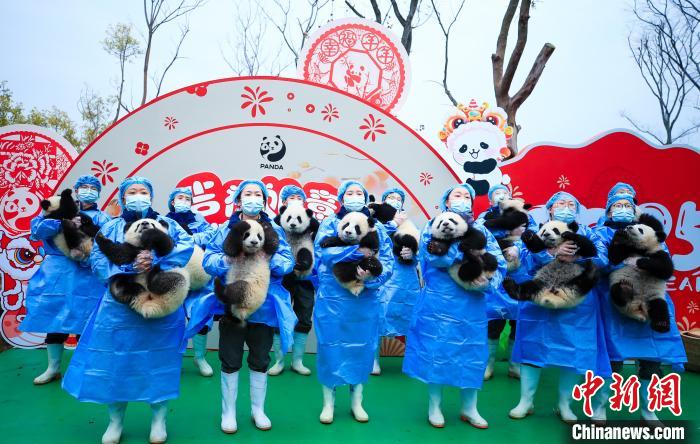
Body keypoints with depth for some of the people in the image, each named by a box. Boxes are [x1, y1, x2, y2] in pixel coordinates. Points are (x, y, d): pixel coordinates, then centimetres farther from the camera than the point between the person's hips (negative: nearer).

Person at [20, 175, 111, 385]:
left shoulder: (102, 218, 8)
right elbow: (37, 228, -5)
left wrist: (87, 255, -26)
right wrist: (63, 223, -22)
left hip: (86, 275, -2)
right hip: (56, 273, 2)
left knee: (83, 321, 0)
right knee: (53, 318, 6)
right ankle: (53, 368, 21)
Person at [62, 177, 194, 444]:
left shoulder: (166, 224, 7)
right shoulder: (111, 227, 10)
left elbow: (187, 246, -10)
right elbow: (97, 261, -2)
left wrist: (157, 261, -22)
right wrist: (128, 266, -18)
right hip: (120, 304, 1)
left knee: (158, 358, 4)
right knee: (115, 358, 4)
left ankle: (159, 419, 21)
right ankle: (115, 422, 24)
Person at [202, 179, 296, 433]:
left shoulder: (275, 230, 4)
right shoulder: (226, 229, 2)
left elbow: (287, 262, -6)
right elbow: (208, 260, -6)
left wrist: (269, 259, -25)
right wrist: (227, 260, -25)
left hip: (264, 306, 1)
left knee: (260, 361, 14)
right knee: (230, 361, 9)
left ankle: (258, 410, 32)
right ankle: (228, 412, 28)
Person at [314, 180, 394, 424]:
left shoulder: (377, 228, 7)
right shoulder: (329, 224, 2)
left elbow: (388, 262, -2)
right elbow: (325, 252, -16)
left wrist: (371, 276, -21)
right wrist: (359, 250, -23)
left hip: (365, 300, 2)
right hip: (333, 298, -2)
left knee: (362, 347, 9)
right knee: (331, 346, 4)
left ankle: (356, 402, 26)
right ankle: (328, 402, 21)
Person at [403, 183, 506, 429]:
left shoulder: (481, 230, 9)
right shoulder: (433, 226, 1)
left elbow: (499, 264, 1)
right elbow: (434, 258, -17)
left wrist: (489, 281, -18)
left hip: (472, 303, 3)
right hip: (439, 302, -3)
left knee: (471, 351, 8)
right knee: (436, 350, 2)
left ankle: (469, 408, 25)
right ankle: (434, 406, 20)